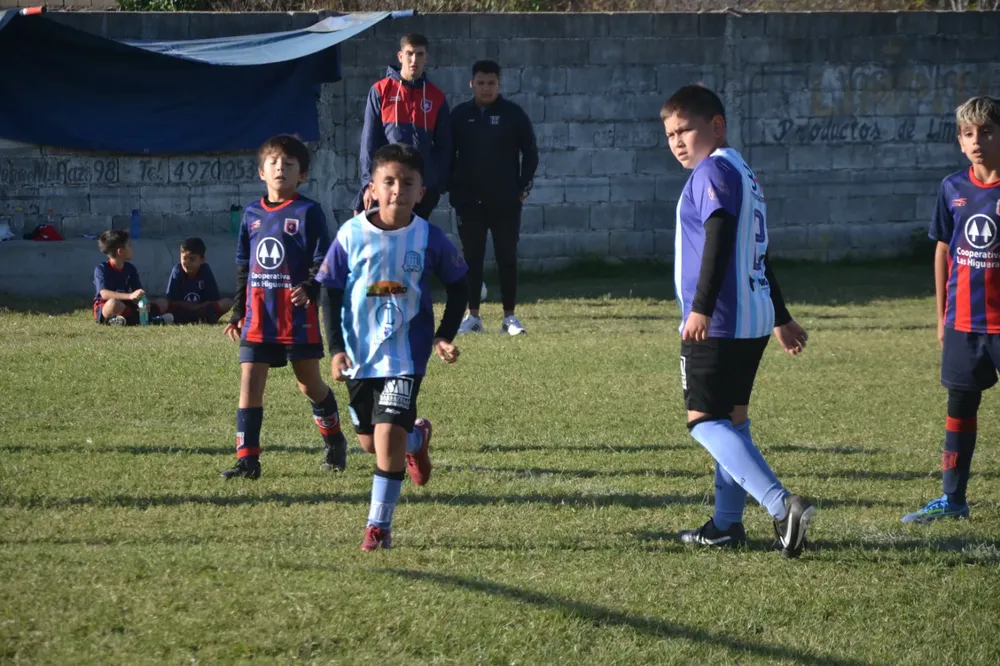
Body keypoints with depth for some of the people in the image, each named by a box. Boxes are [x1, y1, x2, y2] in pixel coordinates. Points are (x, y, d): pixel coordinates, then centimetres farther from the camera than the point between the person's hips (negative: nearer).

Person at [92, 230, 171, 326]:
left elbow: (139, 292, 5)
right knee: (114, 303, -42)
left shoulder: (130, 268, 9)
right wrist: (130, 296, -37)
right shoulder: (101, 269, -11)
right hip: (104, 309, -7)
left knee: (162, 302, -1)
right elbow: (104, 294, -26)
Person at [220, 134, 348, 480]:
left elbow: (322, 262, -7)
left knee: (309, 383, 10)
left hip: (298, 315, -4)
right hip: (258, 316, 4)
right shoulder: (252, 214, 10)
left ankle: (333, 439, 34)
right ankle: (247, 459, -5)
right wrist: (237, 313, 16)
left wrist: (309, 288, -25)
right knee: (249, 383, -5)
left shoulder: (308, 212, -4)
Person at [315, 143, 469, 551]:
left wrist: (444, 336, 1)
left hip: (405, 353, -2)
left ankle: (379, 524, -2)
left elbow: (459, 285, 8)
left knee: (388, 434, -15)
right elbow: (331, 292, 0)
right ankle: (416, 438, 48)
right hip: (359, 353, 3)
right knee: (370, 441, 13)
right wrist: (336, 348, -6)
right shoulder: (351, 234, -6)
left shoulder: (428, 238, -7)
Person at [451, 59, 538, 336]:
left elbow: (530, 152, 4)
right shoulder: (460, 115, 6)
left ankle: (509, 317, 5)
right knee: (472, 259, 4)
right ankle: (473, 316, 9)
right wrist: (452, 188, 2)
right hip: (469, 201, 2)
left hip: (506, 202, -1)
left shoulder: (513, 114, 1)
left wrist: (524, 187, -3)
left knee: (507, 258, 0)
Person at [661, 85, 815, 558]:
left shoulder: (713, 171, -11)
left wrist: (701, 308, -29)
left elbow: (719, 238, -24)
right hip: (753, 321, 10)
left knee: (704, 421, -11)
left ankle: (783, 506, -26)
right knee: (731, 417, 17)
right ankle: (727, 524, 22)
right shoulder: (744, 175, 20)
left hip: (717, 323, -10)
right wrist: (780, 318, 33)